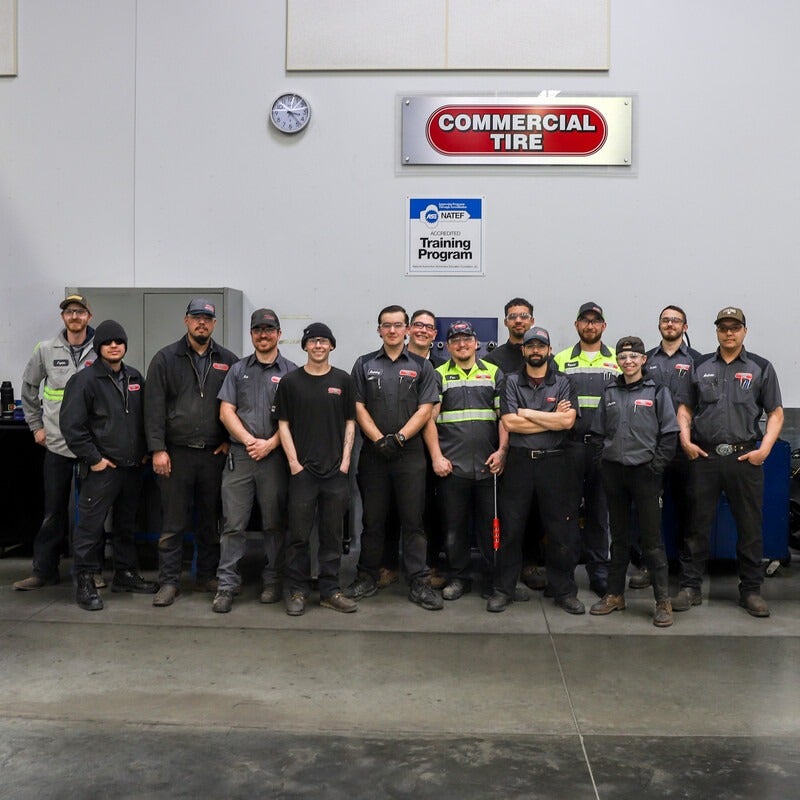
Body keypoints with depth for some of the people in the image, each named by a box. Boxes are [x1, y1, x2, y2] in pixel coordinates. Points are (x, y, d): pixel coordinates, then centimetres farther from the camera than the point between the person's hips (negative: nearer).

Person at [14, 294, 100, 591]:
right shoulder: (46, 350, 3)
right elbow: (29, 387, 15)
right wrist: (36, 425, 12)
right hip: (57, 443, 1)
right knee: (53, 512, 8)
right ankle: (44, 570, 19)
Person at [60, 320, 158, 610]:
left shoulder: (135, 377, 12)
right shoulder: (85, 380, -8)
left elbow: (144, 418, 20)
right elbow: (72, 425, -12)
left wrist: (143, 451, 10)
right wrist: (93, 459, -13)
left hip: (132, 467, 6)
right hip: (102, 468, -6)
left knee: (127, 524, 15)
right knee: (91, 526, -3)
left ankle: (126, 574, 27)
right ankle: (85, 582, 8)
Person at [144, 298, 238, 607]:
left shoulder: (227, 361, 8)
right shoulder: (166, 358, 2)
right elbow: (154, 406, -3)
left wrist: (231, 440, 3)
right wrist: (158, 449, -9)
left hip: (214, 454, 2)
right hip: (176, 452, -2)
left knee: (210, 520, 11)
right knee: (173, 521, 2)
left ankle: (207, 576, 23)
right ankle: (169, 581, 11)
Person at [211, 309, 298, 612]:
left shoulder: (290, 372, 5)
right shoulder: (238, 369, 11)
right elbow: (226, 411, 6)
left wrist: (269, 444, -11)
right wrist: (249, 440, -7)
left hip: (275, 456, -1)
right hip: (240, 454, 1)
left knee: (274, 523, 7)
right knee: (233, 524, 1)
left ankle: (272, 582, 19)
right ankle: (226, 585, 7)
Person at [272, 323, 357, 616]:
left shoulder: (343, 380, 7)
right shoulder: (290, 381, 3)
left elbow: (350, 423, 8)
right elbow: (283, 424, 3)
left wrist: (345, 461, -1)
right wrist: (293, 462, -5)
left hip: (336, 470, 2)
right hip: (302, 469, -1)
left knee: (332, 534, 8)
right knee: (299, 534, 2)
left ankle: (330, 591, 18)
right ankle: (297, 590, 14)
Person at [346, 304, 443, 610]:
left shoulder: (421, 366, 7)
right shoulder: (364, 364, 9)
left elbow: (424, 409, -1)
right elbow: (359, 407, 2)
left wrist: (398, 438, -13)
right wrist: (378, 440, -10)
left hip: (410, 453, -1)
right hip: (373, 453, 1)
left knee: (413, 521, 2)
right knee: (372, 519, 9)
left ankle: (419, 583, 8)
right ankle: (367, 578, 20)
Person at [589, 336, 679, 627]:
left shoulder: (657, 391, -1)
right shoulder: (609, 393, 10)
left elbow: (670, 433, -4)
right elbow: (597, 432, 13)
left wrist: (656, 466, -8)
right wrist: (603, 462, 4)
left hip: (644, 472, -4)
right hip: (613, 472, 4)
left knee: (652, 538, -1)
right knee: (618, 536, 13)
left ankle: (663, 601, 7)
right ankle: (615, 595, 22)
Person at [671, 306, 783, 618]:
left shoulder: (761, 368, 5)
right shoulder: (700, 366, 10)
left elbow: (776, 413, 4)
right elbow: (685, 408, 12)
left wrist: (765, 448, -8)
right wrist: (686, 440, -2)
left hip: (745, 458, -1)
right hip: (704, 456, 1)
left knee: (749, 526, 6)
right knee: (698, 524, 6)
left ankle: (751, 590, 19)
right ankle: (690, 587, 15)